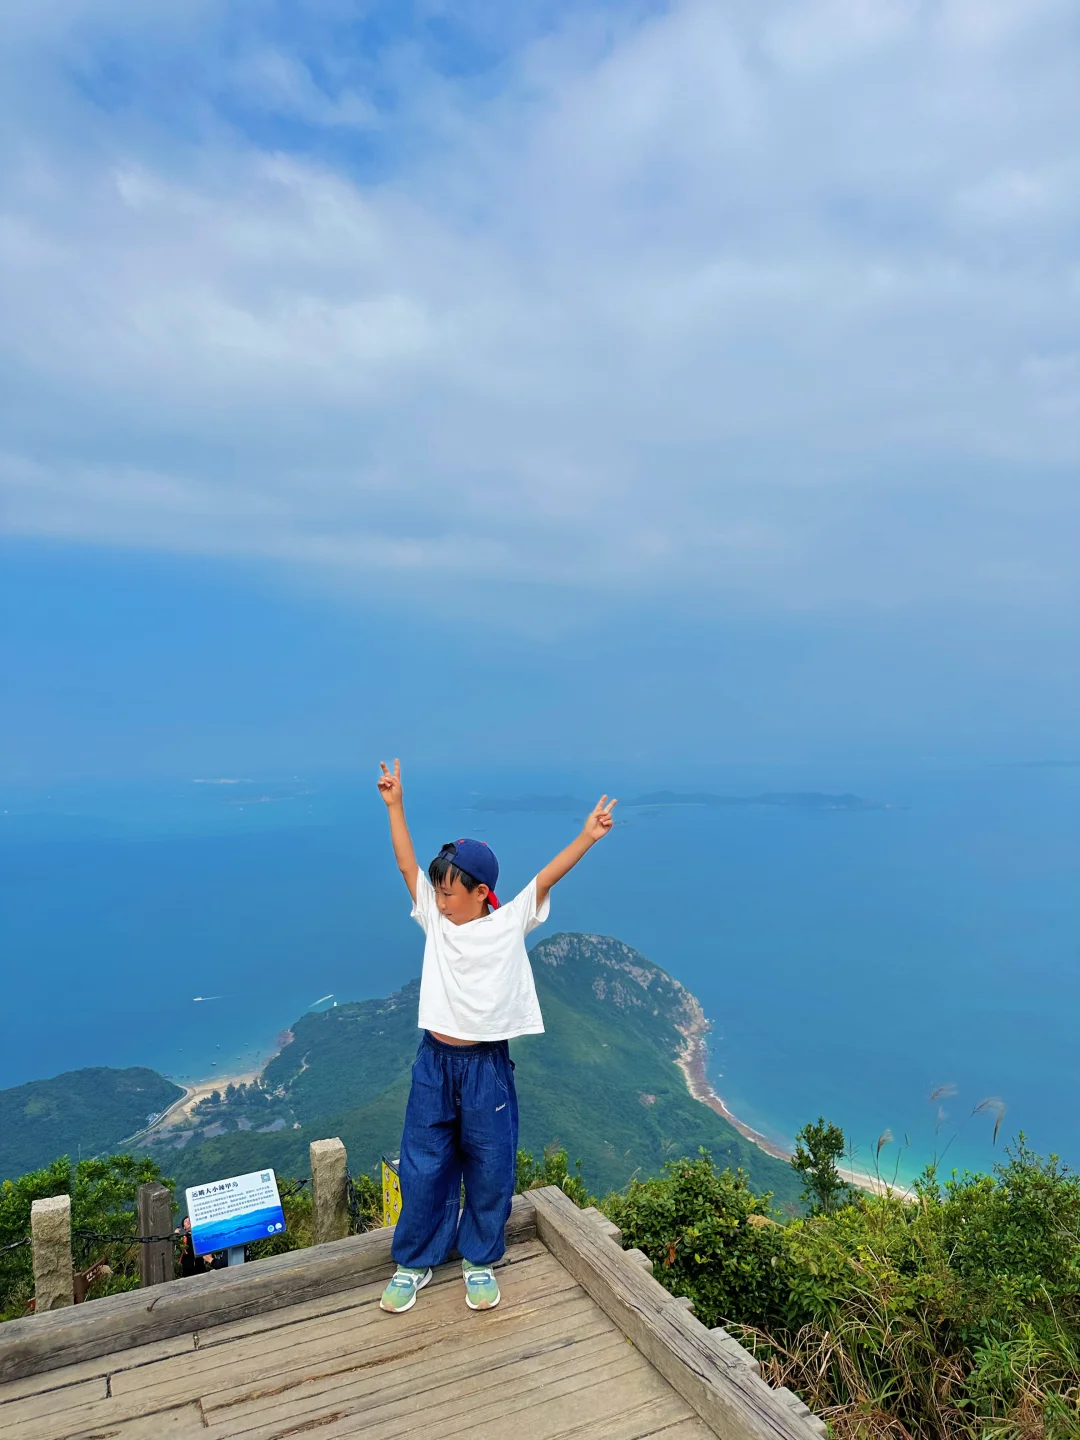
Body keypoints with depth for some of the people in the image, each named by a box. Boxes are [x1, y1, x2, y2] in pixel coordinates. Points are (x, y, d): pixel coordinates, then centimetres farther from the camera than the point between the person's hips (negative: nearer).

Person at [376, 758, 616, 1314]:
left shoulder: (510, 924, -7)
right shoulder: (435, 921, -1)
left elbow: (547, 877, -16)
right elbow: (408, 865, -4)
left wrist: (587, 836, -25)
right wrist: (394, 804, -7)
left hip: (488, 1065, -2)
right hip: (435, 1062, 2)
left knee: (489, 1169, 12)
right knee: (422, 1165, 12)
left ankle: (479, 1260, 36)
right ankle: (414, 1262, 33)